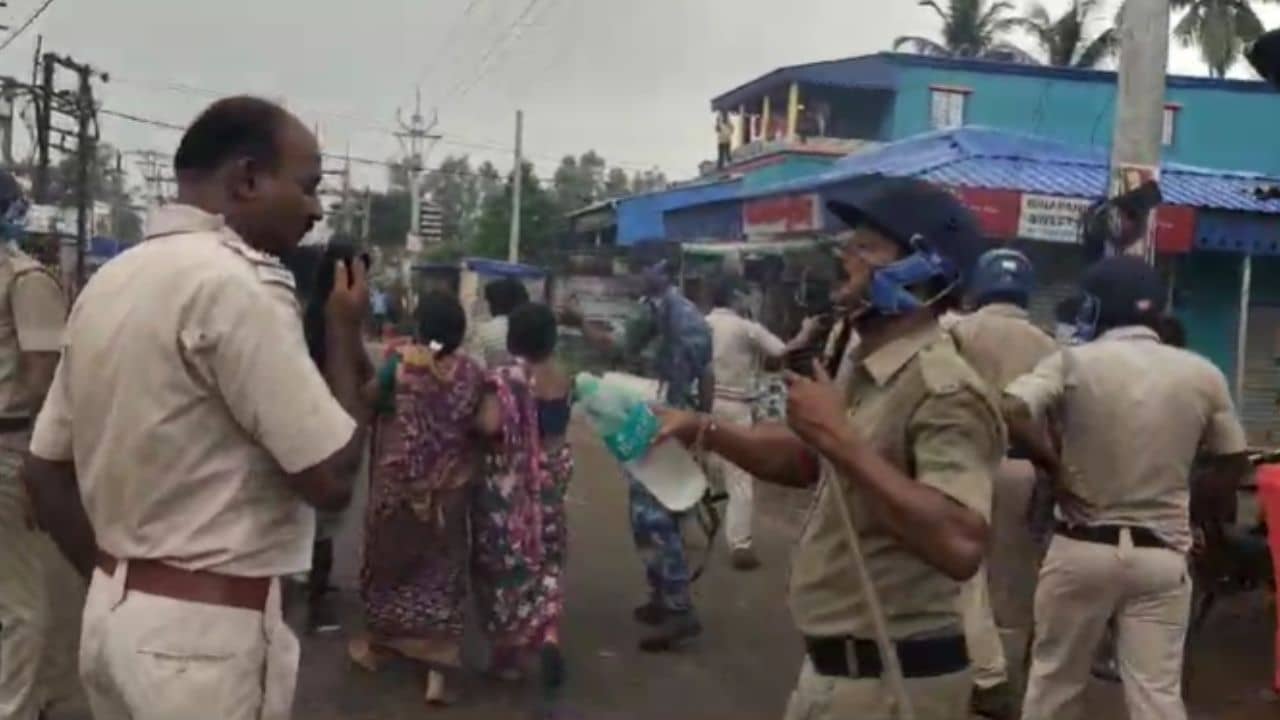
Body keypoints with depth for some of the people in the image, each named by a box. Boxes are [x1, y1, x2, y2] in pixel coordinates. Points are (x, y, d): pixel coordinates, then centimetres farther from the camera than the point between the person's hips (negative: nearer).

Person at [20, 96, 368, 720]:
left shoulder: (109, 281, 8)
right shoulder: (237, 282, -18)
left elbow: (44, 471, 11)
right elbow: (331, 476, -20)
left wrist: (116, 585, 15)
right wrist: (344, 329, -7)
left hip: (111, 614, 9)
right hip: (206, 629, -8)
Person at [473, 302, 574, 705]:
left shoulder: (505, 379, -17)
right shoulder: (561, 379, 0)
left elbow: (491, 426, -24)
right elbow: (558, 426, 8)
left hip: (508, 481, -4)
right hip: (551, 476, 5)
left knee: (506, 561, 9)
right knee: (546, 559, 16)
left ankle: (510, 651, 18)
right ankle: (549, 636, -6)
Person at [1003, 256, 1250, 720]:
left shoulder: (1075, 361, -8)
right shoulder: (1202, 375, 2)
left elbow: (1010, 413, -23)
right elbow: (1234, 464, 10)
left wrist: (1055, 470, -10)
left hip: (1081, 547, -2)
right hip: (1162, 555, 2)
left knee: (1054, 679, 15)